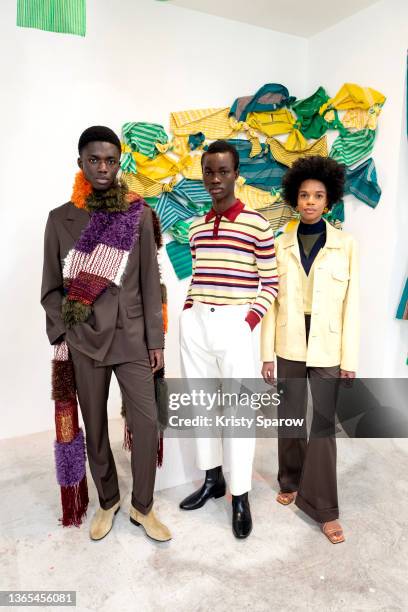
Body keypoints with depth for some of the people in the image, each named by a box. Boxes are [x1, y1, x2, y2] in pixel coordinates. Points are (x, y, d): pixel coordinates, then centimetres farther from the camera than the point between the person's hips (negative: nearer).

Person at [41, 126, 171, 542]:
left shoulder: (139, 214, 0)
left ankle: (142, 506, 22)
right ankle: (107, 501, 34)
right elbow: (52, 287, 7)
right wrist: (60, 334, -2)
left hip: (131, 336, 0)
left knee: (146, 420, -1)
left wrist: (155, 339, -2)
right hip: (83, 339, 1)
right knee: (95, 426, 12)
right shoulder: (60, 218, 2)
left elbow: (149, 282, 0)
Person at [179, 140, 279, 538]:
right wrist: (186, 313, 5)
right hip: (194, 325, 6)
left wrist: (250, 319, -11)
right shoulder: (196, 228, 13)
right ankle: (212, 479, 32)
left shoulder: (256, 225, -3)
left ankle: (240, 497, 18)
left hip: (234, 325, -5)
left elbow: (270, 282, 0)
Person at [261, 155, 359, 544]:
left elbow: (351, 303, -3)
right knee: (290, 418, 14)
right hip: (289, 345, 2)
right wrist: (267, 353, -1)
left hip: (327, 347, -1)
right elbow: (271, 301, 2)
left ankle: (323, 506, 17)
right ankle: (291, 481, 36)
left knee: (324, 423, 3)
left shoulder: (345, 244, -2)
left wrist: (349, 358, -5)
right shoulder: (280, 245, 2)